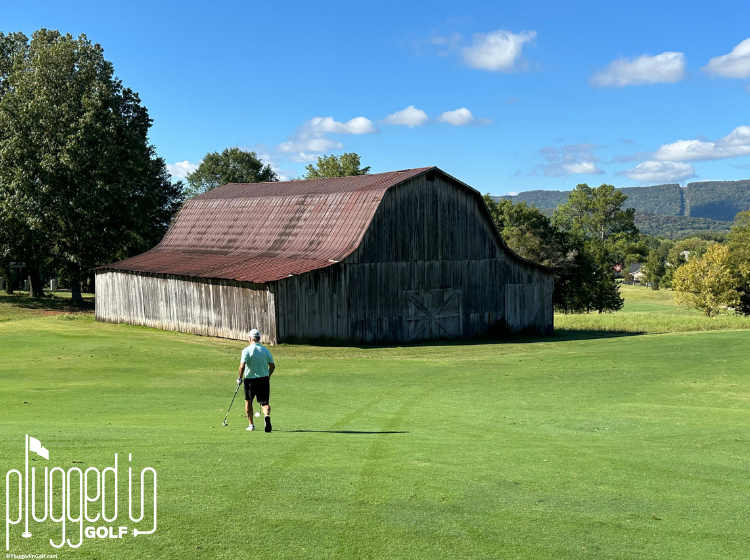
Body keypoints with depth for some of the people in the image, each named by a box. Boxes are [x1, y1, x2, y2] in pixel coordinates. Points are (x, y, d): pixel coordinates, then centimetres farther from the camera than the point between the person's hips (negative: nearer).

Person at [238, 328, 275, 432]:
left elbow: (242, 366, -19)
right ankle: (266, 416, -31)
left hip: (250, 380, -2)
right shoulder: (265, 350, 3)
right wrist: (268, 375, 19)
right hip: (264, 379, 2)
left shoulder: (246, 350, -9)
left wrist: (240, 377, -4)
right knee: (264, 402, 2)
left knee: (248, 401, 19)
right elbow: (272, 366, 2)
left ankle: (251, 424, 21)